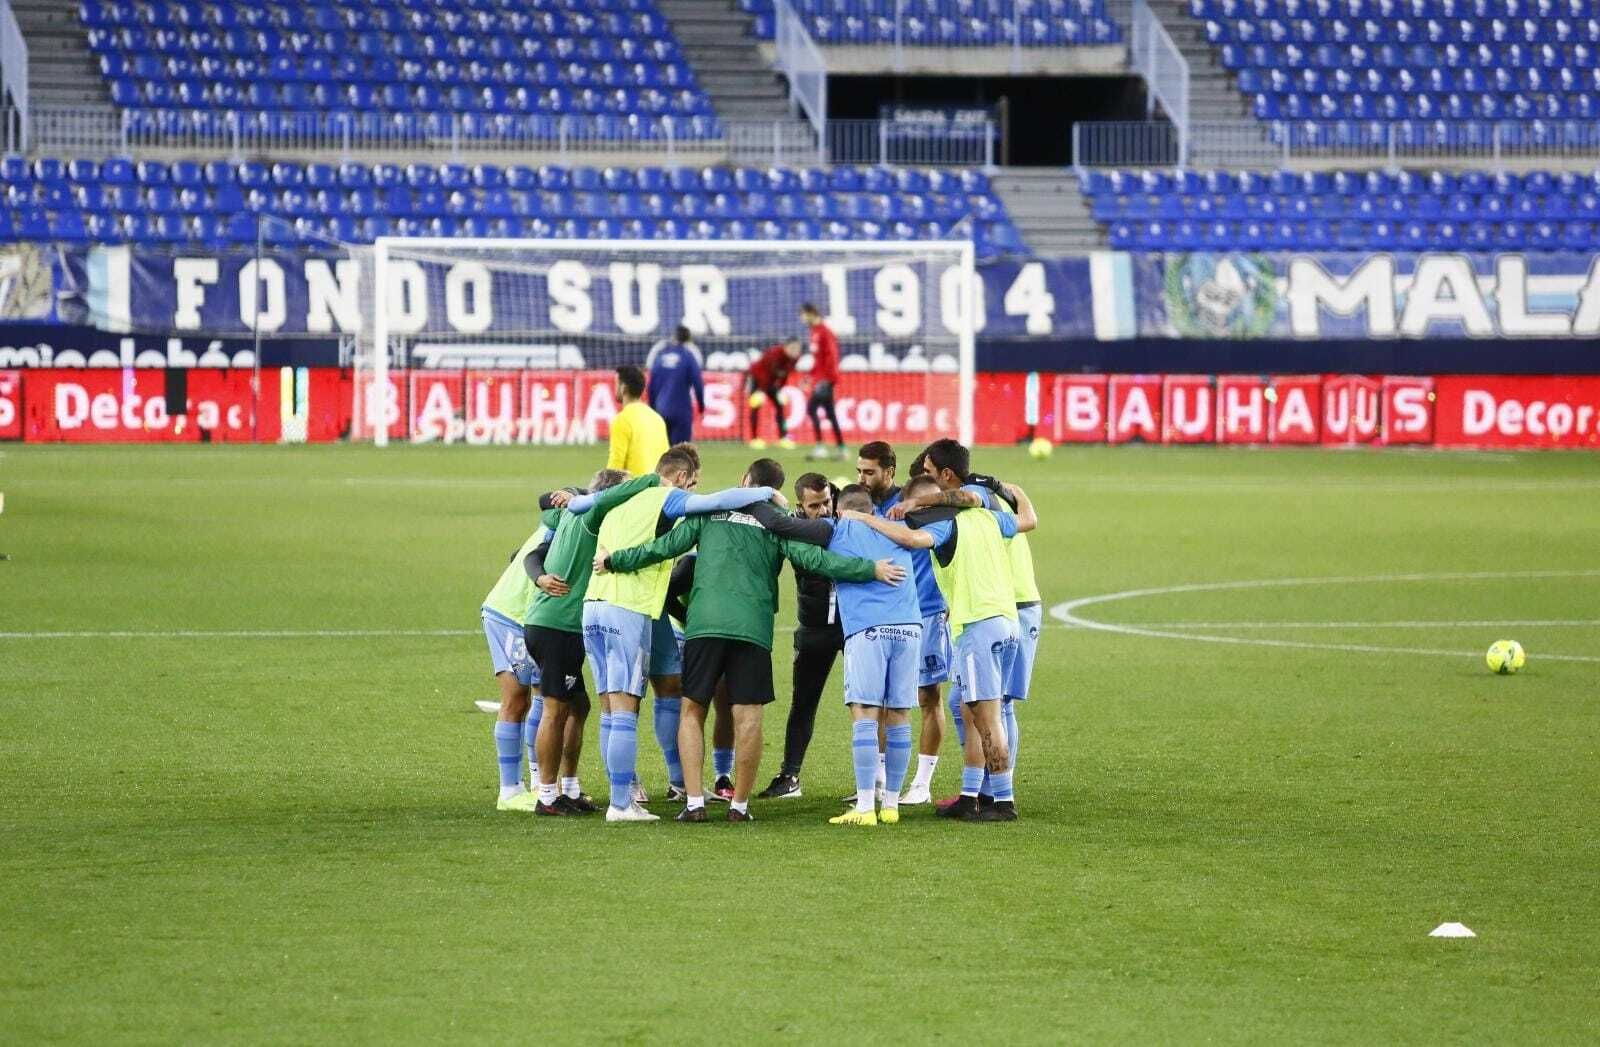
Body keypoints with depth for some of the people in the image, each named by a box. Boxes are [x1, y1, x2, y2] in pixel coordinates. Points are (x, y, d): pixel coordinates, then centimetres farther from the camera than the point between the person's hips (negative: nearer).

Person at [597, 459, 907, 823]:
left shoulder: (710, 510, 13)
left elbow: (665, 547, 10)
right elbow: (812, 558, -4)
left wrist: (614, 561, 21)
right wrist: (871, 569, -4)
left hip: (703, 625, 1)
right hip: (752, 628, -1)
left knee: (693, 711, 10)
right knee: (747, 717, 4)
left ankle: (694, 802, 3)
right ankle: (739, 805, 4)